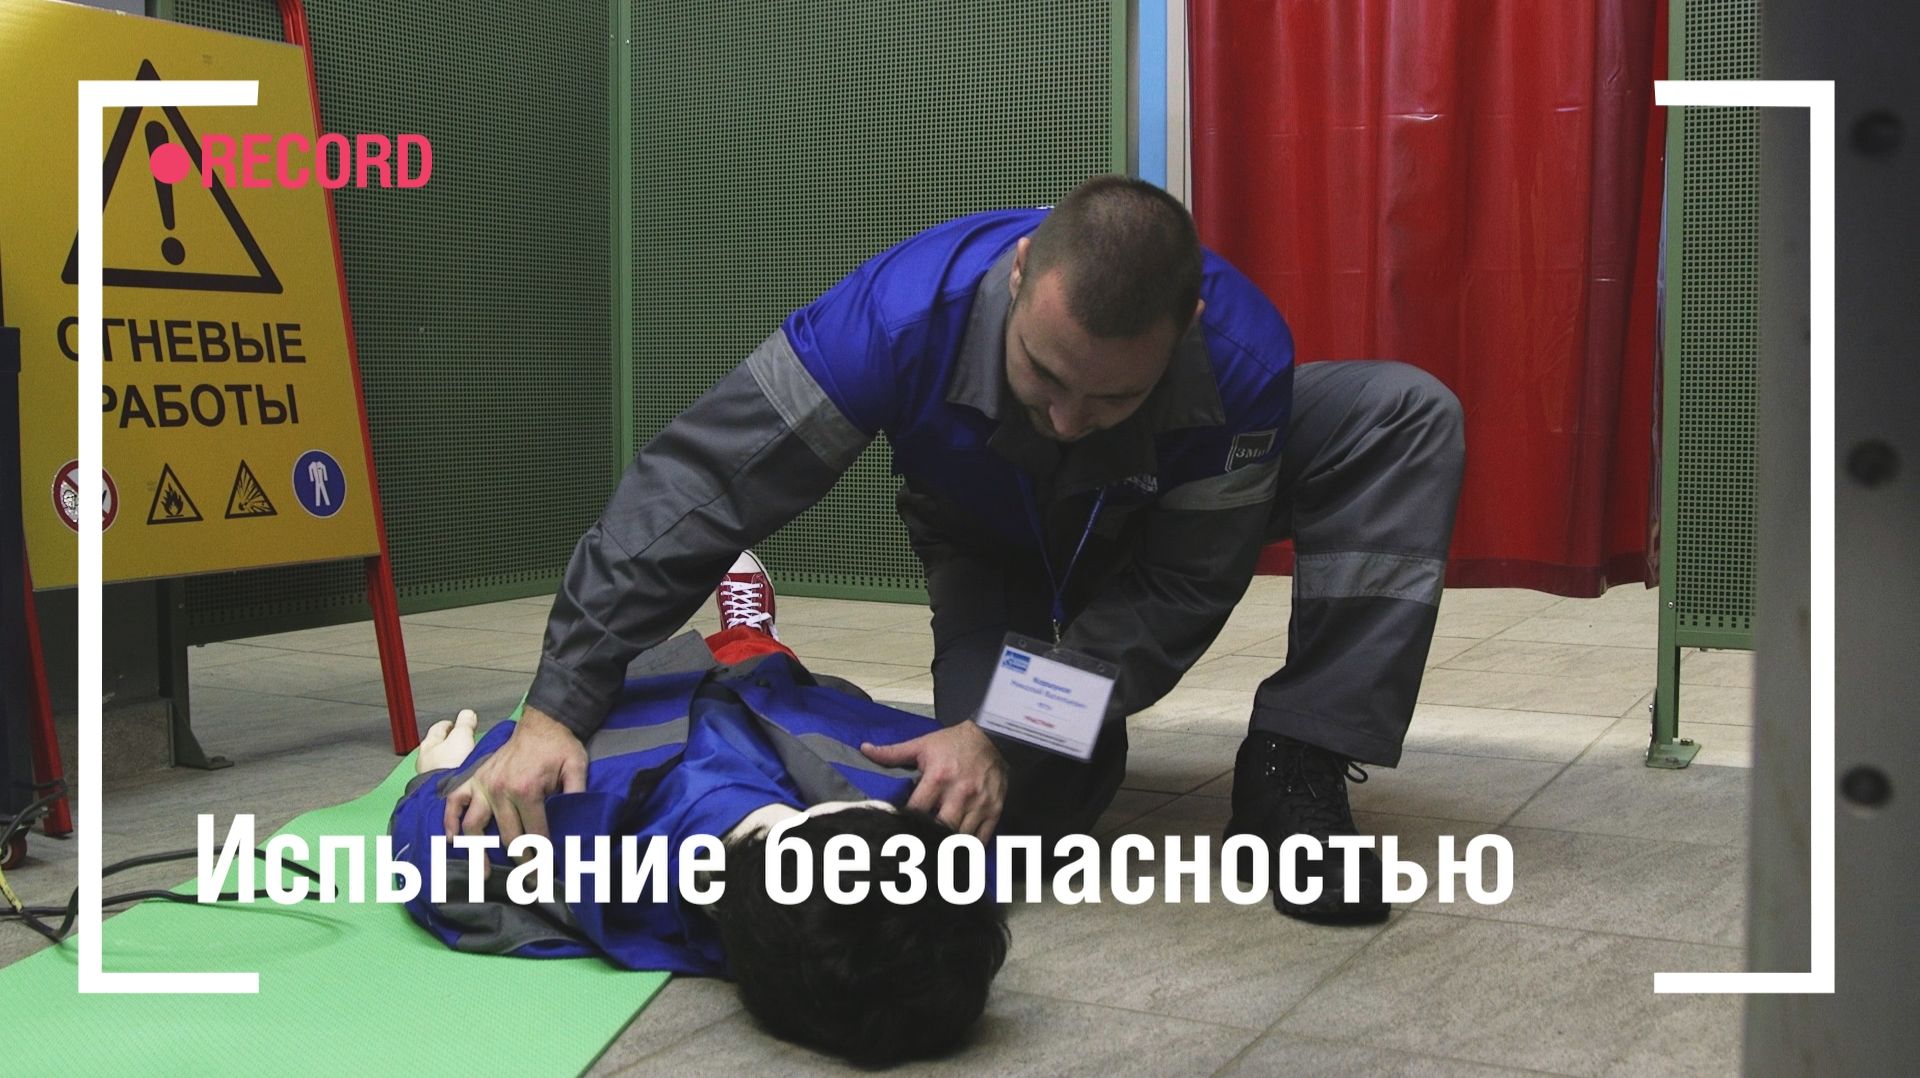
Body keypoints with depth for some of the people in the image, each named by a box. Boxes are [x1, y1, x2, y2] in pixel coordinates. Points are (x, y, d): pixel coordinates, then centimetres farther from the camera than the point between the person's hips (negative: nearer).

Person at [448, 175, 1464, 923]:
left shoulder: (1244, 355, -39)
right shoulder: (906, 310, -41)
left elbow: (1183, 589, -27)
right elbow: (695, 480, -37)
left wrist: (1007, 733, -38)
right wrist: (556, 711, -41)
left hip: (1167, 520, 1)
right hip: (994, 547, -1)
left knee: (1407, 412, -23)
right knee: (1031, 796, -23)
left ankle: (1291, 769, -20)